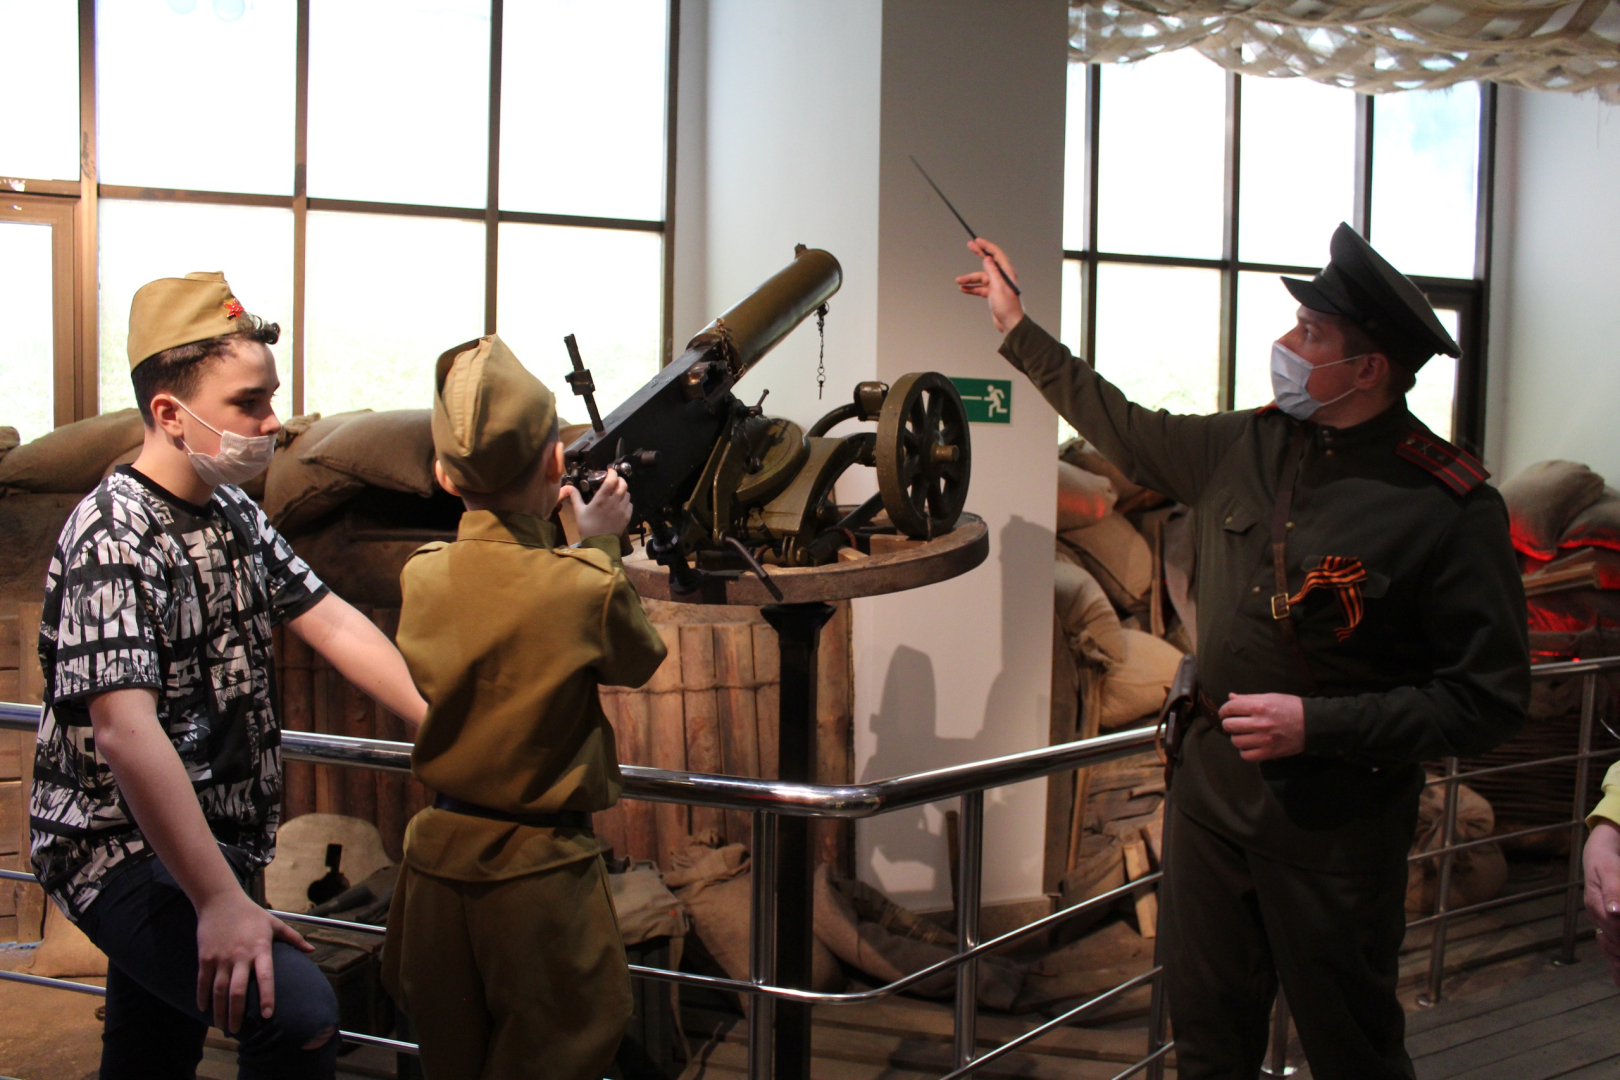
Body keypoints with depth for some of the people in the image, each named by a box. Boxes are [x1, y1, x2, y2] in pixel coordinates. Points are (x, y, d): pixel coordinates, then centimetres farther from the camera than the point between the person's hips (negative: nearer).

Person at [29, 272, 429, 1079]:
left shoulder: (234, 514, 8)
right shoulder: (113, 539, -21)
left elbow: (333, 626, 8)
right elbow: (126, 732, -29)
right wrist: (220, 901, -32)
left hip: (213, 835, 9)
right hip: (124, 850, -9)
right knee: (298, 1011, -25)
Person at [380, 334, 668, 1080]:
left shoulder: (421, 578, -5)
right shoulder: (586, 585, -16)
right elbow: (638, 662, 4)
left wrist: (546, 535, 17)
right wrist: (601, 544, 12)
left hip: (438, 858, 4)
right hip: (542, 871, -4)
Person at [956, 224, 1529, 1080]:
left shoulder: (1450, 507, -17)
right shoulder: (1248, 446, 1)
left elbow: (1489, 698, -16)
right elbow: (1129, 434, 20)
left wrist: (1317, 724, -22)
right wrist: (1019, 330, 23)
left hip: (1336, 823, -5)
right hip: (1212, 785, 6)